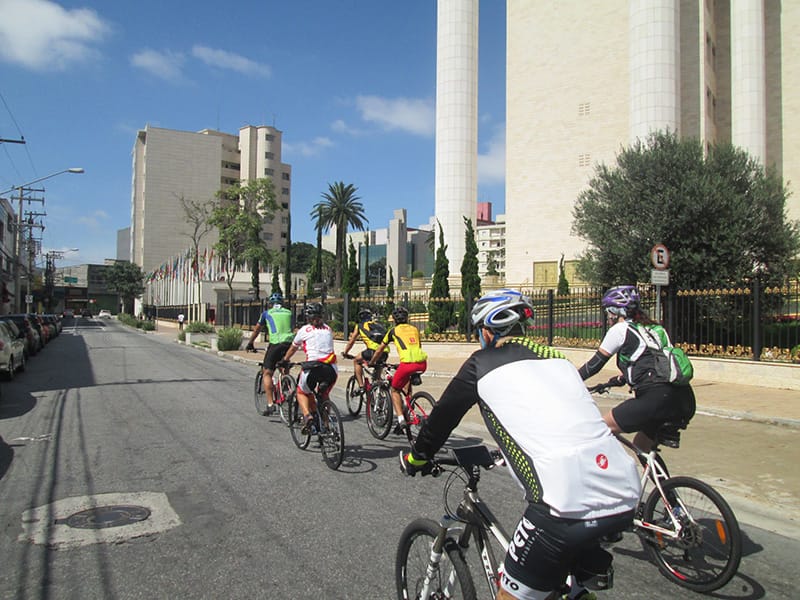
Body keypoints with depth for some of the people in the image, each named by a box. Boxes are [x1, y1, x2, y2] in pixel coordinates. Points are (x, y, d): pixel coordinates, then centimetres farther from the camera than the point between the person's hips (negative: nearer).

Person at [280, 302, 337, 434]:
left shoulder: (304, 330, 9)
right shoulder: (328, 329, 17)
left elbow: (292, 349, 23)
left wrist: (284, 361, 40)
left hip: (313, 368, -3)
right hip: (331, 369, 3)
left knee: (302, 392, 22)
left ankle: (307, 415, -4)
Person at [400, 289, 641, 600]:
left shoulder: (482, 363, 7)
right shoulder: (556, 358, 24)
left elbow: (443, 416, 18)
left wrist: (416, 457, 36)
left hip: (569, 500, -6)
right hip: (625, 495, 7)